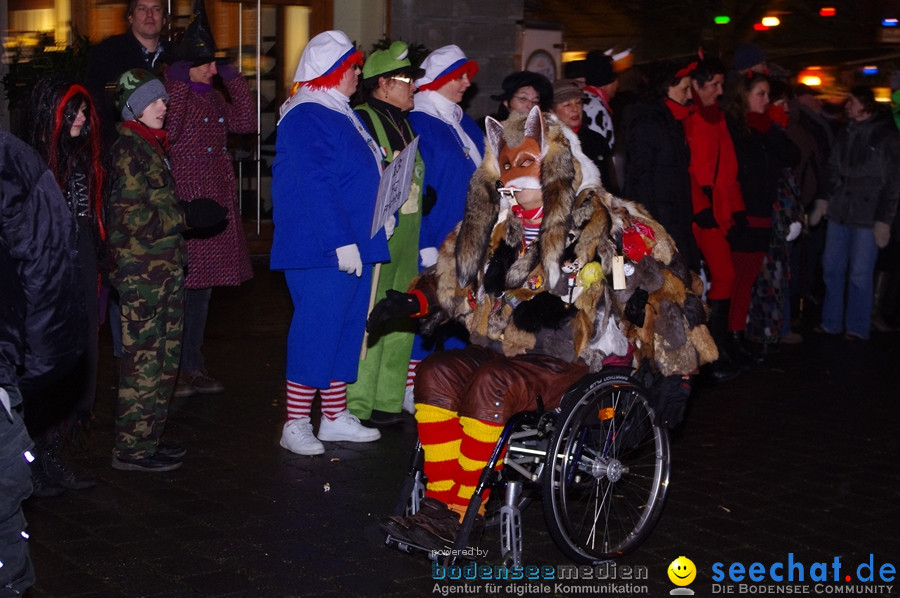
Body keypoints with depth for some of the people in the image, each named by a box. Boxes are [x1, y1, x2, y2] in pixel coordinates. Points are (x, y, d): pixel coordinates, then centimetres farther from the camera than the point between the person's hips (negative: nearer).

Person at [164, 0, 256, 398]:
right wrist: (178, 85, -23)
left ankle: (194, 368, 21)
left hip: (216, 207, 8)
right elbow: (168, 133, -23)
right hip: (184, 206, -8)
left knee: (203, 287, 13)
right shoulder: (172, 95, -7)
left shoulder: (214, 99, 17)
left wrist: (234, 79, 7)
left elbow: (246, 122, 10)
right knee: (180, 288, -6)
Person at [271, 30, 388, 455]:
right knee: (316, 330, -7)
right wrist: (341, 241, -24)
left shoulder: (342, 114, 18)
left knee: (346, 329, 13)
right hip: (320, 249, -10)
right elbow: (315, 185, -21)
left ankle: (336, 417, 22)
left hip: (352, 246, 10)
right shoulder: (306, 118, -13)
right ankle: (296, 425, 1)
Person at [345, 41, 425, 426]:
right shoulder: (362, 120, -7)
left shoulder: (405, 125, 18)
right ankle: (358, 406, 0)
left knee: (401, 322, 10)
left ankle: (389, 402, 19)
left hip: (407, 238, 8)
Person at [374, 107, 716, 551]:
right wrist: (412, 301, 7)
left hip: (581, 362, -6)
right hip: (507, 350, 6)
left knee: (491, 385, -31)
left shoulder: (605, 223, -5)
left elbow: (668, 286, -5)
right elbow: (452, 274, 24)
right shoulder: (496, 224, 13)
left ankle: (460, 515, -22)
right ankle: (439, 502, -19)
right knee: (436, 373, -19)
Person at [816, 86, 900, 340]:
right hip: (839, 212, 5)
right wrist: (824, 199, 6)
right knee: (832, 269, 7)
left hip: (867, 216, -5)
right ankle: (830, 322, 18)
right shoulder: (845, 132, 11)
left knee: (860, 275, -1)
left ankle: (857, 328, 10)